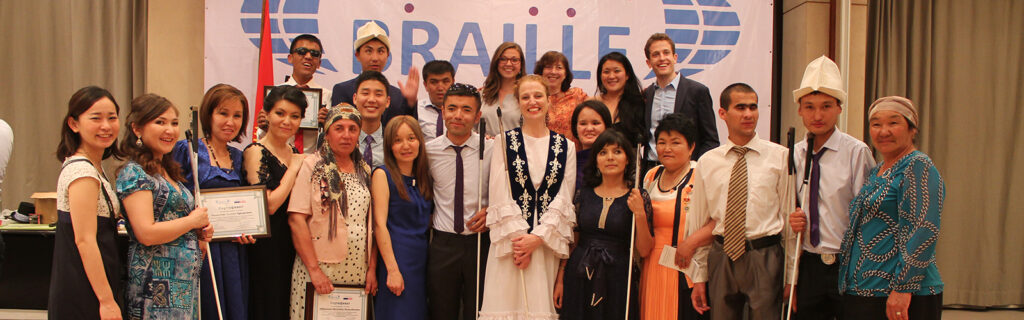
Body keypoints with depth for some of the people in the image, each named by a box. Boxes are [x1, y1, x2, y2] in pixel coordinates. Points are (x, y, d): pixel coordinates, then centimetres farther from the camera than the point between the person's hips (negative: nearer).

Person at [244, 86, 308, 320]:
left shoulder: (295, 153, 12)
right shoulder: (256, 151, -9)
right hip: (267, 247, -7)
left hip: (292, 246, 7)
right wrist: (294, 168, -11)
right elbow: (268, 204, -20)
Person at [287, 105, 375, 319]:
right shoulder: (311, 166, -1)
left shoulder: (365, 171, 11)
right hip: (319, 269, -3)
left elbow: (373, 225, 11)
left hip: (359, 272, 4)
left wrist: (372, 269, 2)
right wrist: (314, 269, -14)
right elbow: (296, 220, -9)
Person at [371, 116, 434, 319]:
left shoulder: (425, 177, 14)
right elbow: (380, 224, -10)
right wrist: (392, 270, -17)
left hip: (422, 259, 6)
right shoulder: (383, 174, -4)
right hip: (396, 258, -6)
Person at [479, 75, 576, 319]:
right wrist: (516, 239, -10)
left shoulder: (565, 147, 8)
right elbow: (499, 196, -3)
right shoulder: (505, 141, 3)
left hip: (547, 241, 1)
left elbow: (564, 198, 3)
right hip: (510, 241, -1)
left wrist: (537, 237, -8)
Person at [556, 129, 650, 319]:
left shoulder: (637, 197, -1)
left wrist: (639, 213, -16)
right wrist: (560, 279, 4)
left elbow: (644, 250, -5)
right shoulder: (584, 194, 4)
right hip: (579, 278, 2)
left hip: (618, 279, -2)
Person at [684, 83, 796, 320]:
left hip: (765, 258, -2)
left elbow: (790, 216, 1)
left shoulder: (780, 157, 1)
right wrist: (698, 277, 8)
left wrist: (792, 276, 0)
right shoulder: (707, 162, 6)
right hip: (721, 258, 2)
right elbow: (697, 223, 9)